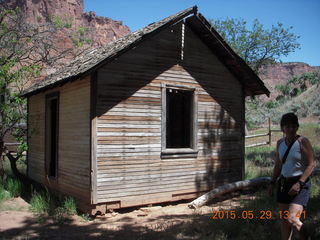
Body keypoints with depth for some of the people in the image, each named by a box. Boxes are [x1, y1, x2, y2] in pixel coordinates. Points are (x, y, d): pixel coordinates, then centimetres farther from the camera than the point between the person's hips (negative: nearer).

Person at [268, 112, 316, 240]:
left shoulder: (302, 141, -12)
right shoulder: (280, 143, 6)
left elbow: (311, 164, -13)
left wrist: (299, 183, -20)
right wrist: (272, 183, 13)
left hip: (300, 184, -6)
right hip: (284, 183, 6)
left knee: (292, 219, -16)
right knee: (283, 219, 11)